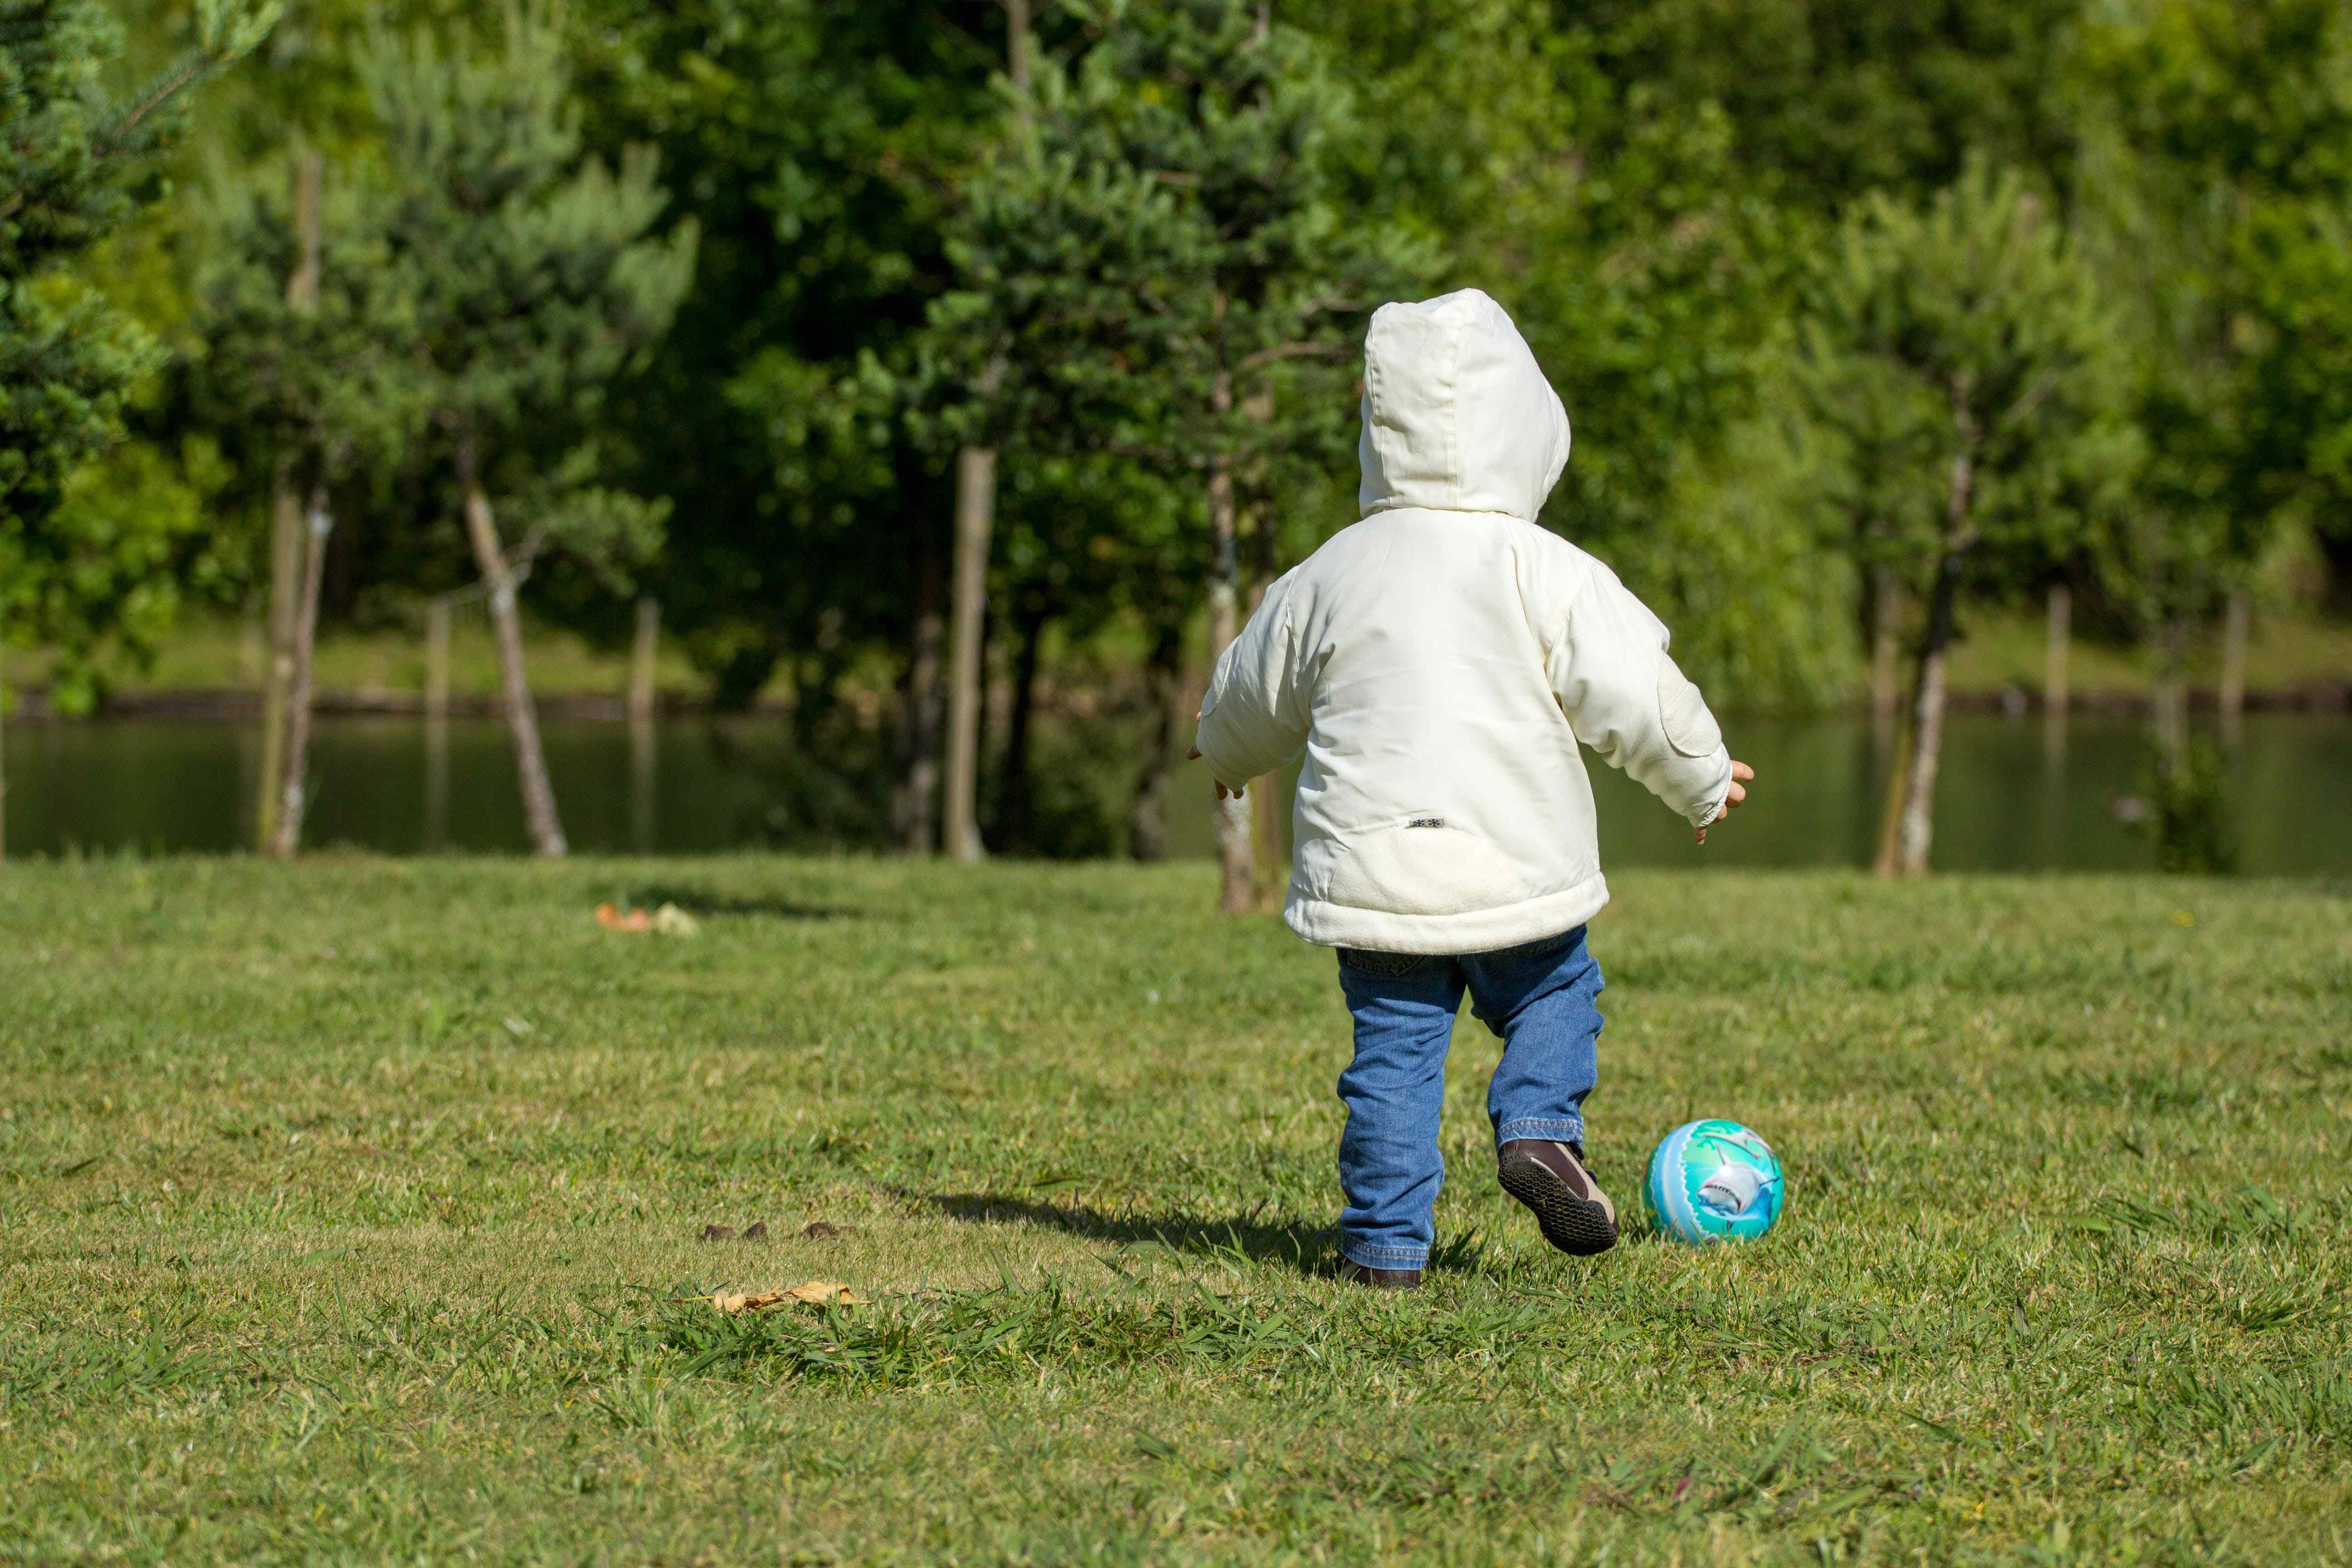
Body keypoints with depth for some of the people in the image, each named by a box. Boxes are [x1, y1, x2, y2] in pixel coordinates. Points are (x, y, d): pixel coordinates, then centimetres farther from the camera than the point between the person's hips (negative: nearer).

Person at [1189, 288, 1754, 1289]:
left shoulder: (1330, 577, 6)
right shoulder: (1546, 574, -7)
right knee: (1556, 994, 19)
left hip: (1370, 865, 2)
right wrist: (1703, 779, 11)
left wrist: (1228, 757, 44)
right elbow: (1635, 692, -7)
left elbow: (1253, 693, 21)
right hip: (1512, 864, -2)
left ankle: (1388, 1240, 4)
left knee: (1395, 1048, 7)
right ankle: (1538, 1126, -5)